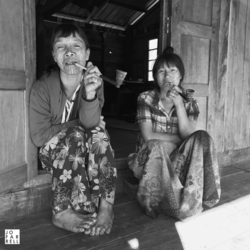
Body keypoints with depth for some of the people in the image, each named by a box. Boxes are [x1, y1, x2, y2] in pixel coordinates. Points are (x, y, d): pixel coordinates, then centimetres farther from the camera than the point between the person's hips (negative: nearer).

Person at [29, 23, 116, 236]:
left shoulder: (94, 82, -9)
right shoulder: (42, 87, -17)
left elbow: (90, 123, -24)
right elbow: (39, 136, -15)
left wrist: (90, 94, -43)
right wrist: (77, 125, -17)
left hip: (87, 152, 2)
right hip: (53, 151, -2)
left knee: (99, 133, -27)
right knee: (75, 136, -31)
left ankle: (104, 204, -24)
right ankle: (63, 211, -22)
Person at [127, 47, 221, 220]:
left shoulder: (189, 101, -1)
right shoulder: (146, 98, -8)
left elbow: (189, 135, -15)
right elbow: (148, 137, -17)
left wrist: (179, 105, -24)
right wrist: (179, 139, -14)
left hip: (178, 159, 3)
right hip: (151, 159, -2)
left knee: (202, 138, -23)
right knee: (157, 146, -35)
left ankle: (191, 202, -24)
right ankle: (183, 209, -24)